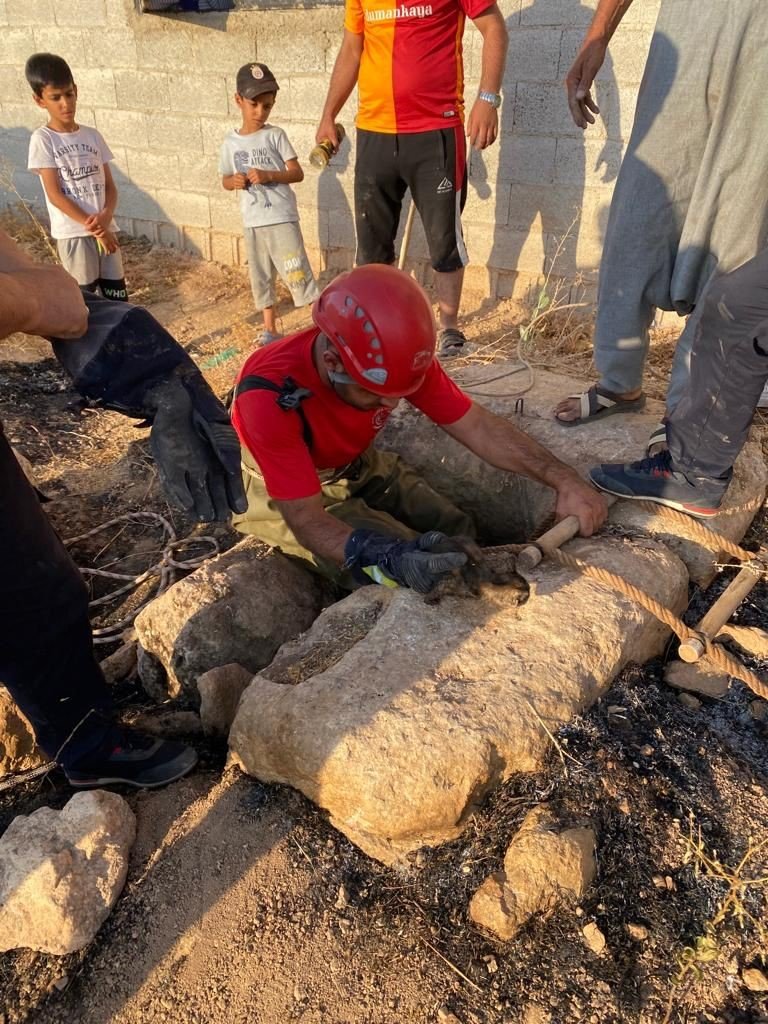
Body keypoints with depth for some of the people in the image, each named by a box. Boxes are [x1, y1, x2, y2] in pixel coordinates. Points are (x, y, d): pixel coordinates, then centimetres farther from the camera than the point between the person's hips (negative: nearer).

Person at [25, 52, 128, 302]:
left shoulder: (93, 135, 10)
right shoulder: (42, 139, -4)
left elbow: (110, 185, 8)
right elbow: (55, 194, -10)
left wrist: (106, 216, -13)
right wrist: (93, 227, -16)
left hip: (106, 228, 5)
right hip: (73, 233, -4)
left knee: (118, 297, 6)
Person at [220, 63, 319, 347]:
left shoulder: (275, 135, -3)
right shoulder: (231, 142, 7)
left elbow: (297, 173, -6)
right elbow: (225, 180, 15)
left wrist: (269, 175, -20)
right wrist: (234, 181, -8)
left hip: (282, 218, -4)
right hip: (252, 221, 4)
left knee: (297, 273, -7)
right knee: (260, 276, 11)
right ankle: (270, 329, 23)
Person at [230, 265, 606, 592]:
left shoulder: (392, 359, -23)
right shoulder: (270, 397, -37)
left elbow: (478, 427, -18)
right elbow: (308, 521, -36)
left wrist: (564, 480, -28)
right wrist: (388, 557, -53)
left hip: (356, 467, 5)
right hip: (281, 493, -5)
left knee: (458, 536, -4)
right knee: (401, 577, -21)